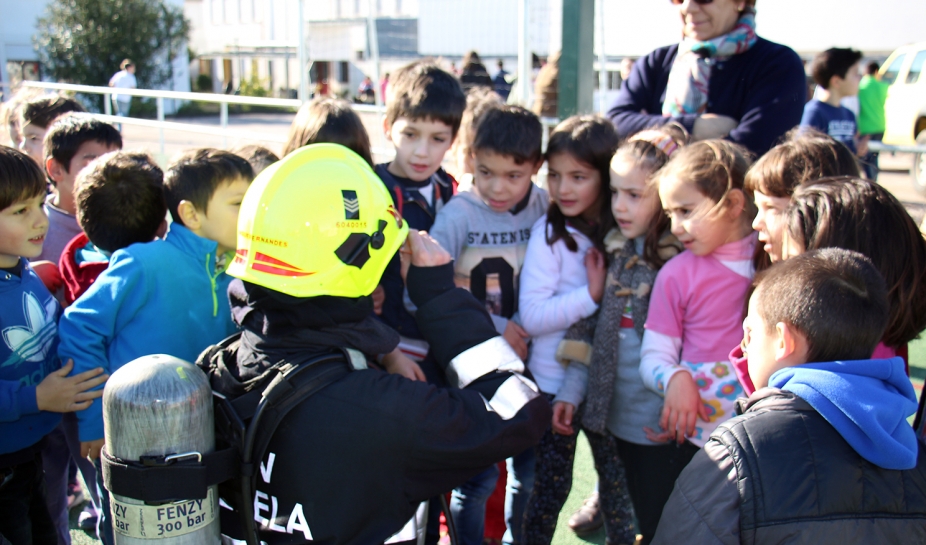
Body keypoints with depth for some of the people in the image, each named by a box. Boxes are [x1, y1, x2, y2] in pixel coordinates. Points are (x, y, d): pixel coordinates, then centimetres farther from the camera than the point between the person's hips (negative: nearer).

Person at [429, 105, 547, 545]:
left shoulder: (545, 207, -4)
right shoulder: (459, 214, -14)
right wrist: (497, 327, -18)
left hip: (528, 357, 4)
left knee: (531, 466, 16)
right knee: (478, 474, 0)